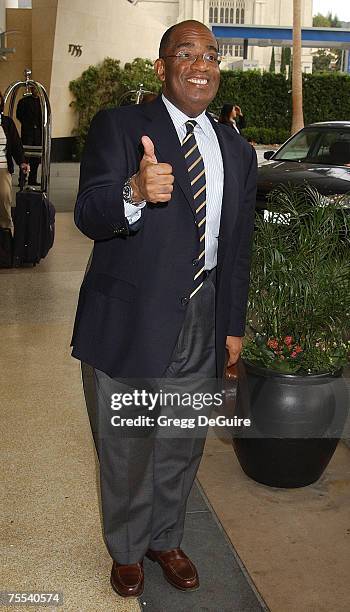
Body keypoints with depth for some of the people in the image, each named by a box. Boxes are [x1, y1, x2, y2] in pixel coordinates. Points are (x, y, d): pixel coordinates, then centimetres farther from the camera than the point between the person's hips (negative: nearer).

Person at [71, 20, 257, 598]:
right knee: (125, 450, 13)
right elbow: (88, 215, -20)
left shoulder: (237, 151, 9)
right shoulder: (118, 126, -6)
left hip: (201, 325, 4)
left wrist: (233, 324, 13)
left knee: (182, 447, 19)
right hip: (128, 321, -4)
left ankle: (166, 539, 44)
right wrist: (135, 193, -42)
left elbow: (238, 246, 15)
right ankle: (127, 548, 39)